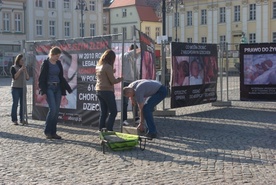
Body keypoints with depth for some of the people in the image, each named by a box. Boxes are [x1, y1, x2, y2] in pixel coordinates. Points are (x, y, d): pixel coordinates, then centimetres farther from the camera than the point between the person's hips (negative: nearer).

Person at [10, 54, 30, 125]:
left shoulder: (24, 67, 14)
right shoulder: (13, 67, 1)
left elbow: (27, 78, 6)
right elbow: (14, 77, -12)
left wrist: (25, 70, -6)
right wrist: (20, 70, -15)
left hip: (23, 88, 5)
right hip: (15, 88, -5)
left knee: (23, 104, 2)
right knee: (15, 104, -6)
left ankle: (22, 119, 8)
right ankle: (14, 120, -4)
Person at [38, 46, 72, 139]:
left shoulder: (58, 63, 10)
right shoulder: (46, 63, -7)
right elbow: (41, 78, -8)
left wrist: (68, 89, 14)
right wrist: (43, 92, -14)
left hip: (57, 88, 6)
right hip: (49, 88, -6)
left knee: (56, 110, 3)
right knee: (52, 109, -16)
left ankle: (53, 132, 10)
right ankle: (47, 131, -2)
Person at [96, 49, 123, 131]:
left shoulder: (98, 65, 9)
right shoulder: (108, 67, -16)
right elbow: (113, 81, -15)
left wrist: (112, 72, 20)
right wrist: (119, 79, 3)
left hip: (99, 90, 8)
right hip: (107, 91, -8)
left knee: (103, 112, 13)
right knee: (113, 111, -1)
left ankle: (101, 129, 13)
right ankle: (109, 129, -6)